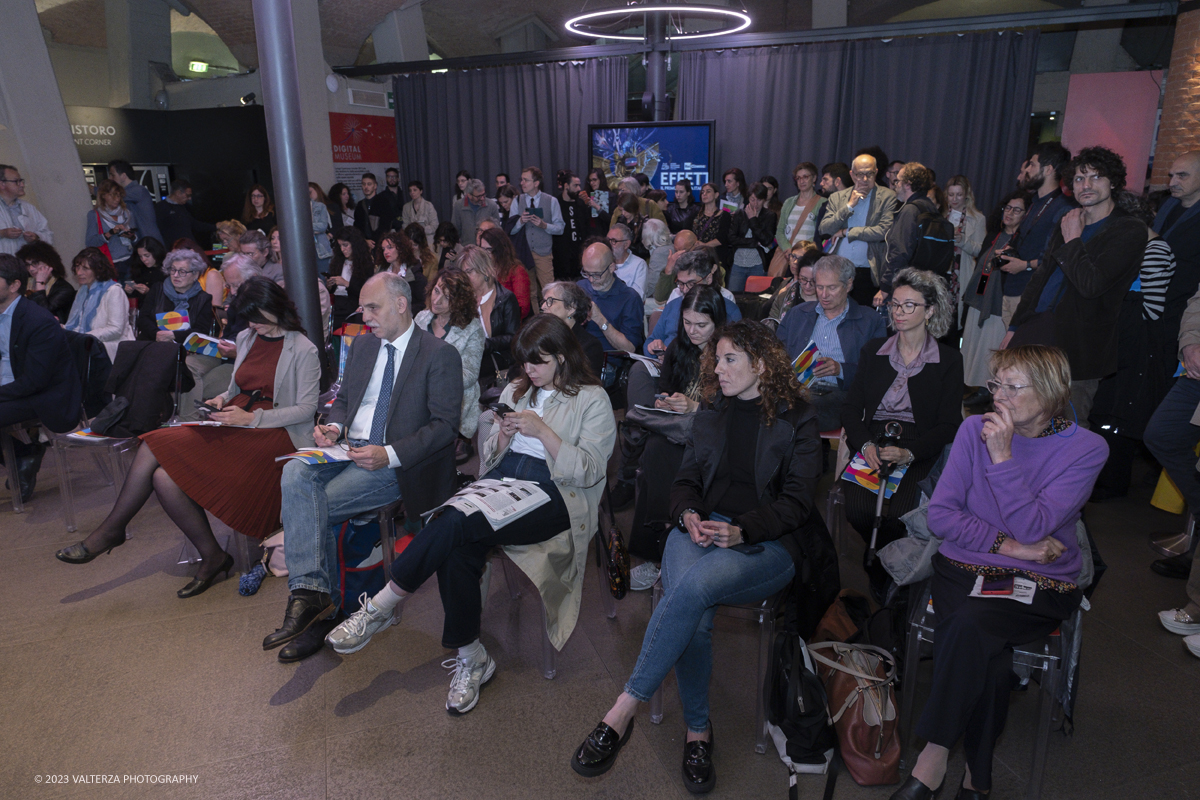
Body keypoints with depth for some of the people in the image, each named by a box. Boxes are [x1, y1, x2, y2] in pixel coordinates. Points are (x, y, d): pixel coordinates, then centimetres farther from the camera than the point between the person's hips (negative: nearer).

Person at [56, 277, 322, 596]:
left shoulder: (303, 350, -6)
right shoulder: (246, 338, 18)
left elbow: (306, 409, -11)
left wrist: (251, 417, -17)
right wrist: (223, 400, 5)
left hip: (273, 435, -7)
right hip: (236, 425, 7)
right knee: (153, 447, -16)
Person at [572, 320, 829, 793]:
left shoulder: (797, 419, 6)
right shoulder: (712, 413, 20)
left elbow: (796, 501, -1)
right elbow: (686, 478, 17)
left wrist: (739, 530, -16)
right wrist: (688, 514, -6)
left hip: (766, 543, -3)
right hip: (700, 528, 4)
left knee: (693, 585, -35)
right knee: (694, 615, -30)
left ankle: (623, 711, -29)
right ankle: (697, 730, -12)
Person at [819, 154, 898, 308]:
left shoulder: (887, 197, 3)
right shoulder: (837, 197, 12)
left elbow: (884, 231, -9)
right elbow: (824, 229, 2)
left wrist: (846, 232, -4)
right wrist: (849, 206, -6)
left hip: (866, 273, -2)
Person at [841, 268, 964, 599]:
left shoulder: (949, 360, 5)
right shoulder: (873, 351, 13)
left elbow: (948, 425, 0)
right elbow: (850, 407, 8)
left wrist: (908, 453, -18)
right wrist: (865, 444, -12)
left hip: (919, 452, -2)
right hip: (873, 444, 2)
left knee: (895, 514, -28)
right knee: (857, 508, -26)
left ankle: (883, 573, 5)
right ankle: (880, 567, 7)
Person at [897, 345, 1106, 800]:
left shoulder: (1086, 449, -5)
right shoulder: (975, 429, 1)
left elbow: (1033, 528, -16)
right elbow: (940, 515, -1)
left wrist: (1002, 456, -22)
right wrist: (1008, 545, -11)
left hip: (1040, 585, -2)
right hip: (965, 569, 2)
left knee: (968, 626, -32)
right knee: (987, 656, -28)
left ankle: (933, 757, -18)